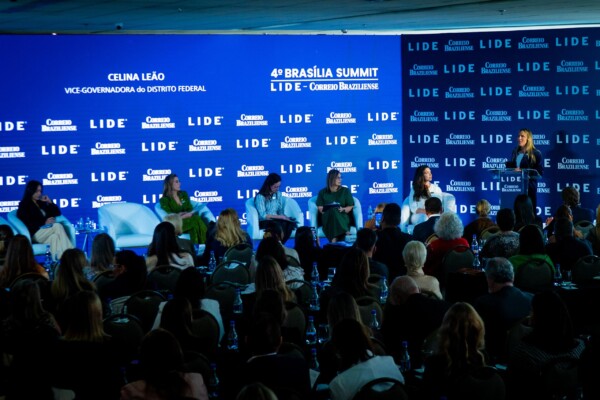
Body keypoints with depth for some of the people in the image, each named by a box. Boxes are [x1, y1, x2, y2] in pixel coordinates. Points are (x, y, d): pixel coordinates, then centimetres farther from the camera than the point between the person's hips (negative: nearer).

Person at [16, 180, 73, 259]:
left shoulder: (42, 203, 23)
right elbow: (28, 224, -6)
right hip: (34, 233, -5)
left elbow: (57, 213, 23)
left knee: (55, 237, -33)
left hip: (45, 232, 5)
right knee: (57, 226, -30)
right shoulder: (24, 206, 5)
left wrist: (50, 202, 11)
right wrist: (44, 223, -10)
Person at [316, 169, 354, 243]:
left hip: (342, 217, 0)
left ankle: (334, 241, -50)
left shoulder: (345, 191, 14)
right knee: (333, 211, -36)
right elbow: (320, 207, 6)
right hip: (327, 218, 0)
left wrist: (343, 209, -15)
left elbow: (350, 207, 7)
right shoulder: (322, 192, 14)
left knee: (334, 211, -35)